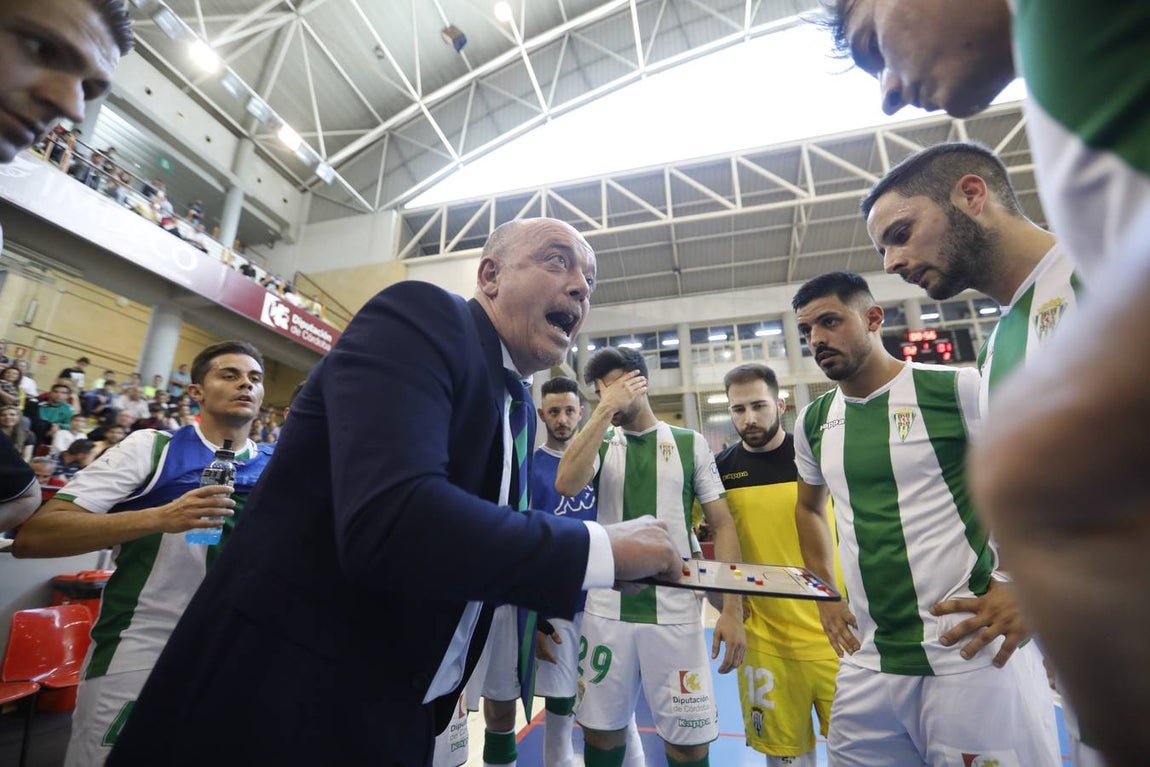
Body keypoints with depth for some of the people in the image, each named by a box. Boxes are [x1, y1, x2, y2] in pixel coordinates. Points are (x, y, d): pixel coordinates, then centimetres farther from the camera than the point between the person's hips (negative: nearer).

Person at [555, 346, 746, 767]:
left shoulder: (691, 443, 1)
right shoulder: (600, 444, 3)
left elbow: (722, 524, 2)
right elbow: (566, 483, -18)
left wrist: (732, 609, -5)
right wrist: (605, 409, -16)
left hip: (675, 613, -1)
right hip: (606, 610, 1)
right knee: (601, 730, 14)